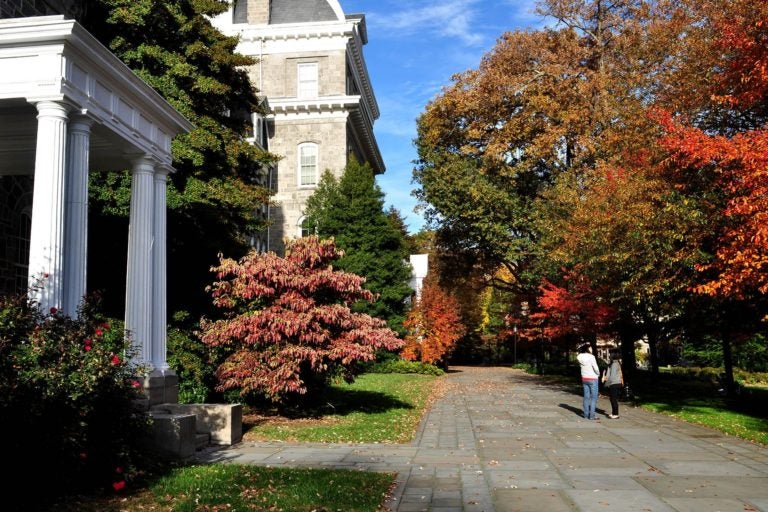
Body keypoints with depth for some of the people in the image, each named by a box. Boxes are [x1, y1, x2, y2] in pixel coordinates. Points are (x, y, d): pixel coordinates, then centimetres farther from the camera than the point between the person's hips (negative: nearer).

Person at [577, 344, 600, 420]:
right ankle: (592, 415, -2)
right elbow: (596, 368, -16)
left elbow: (582, 367, 6)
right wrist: (598, 374, 5)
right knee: (594, 397, 0)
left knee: (586, 397, 11)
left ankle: (586, 414, 14)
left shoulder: (580, 358, 2)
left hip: (584, 379, 6)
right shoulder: (591, 357, -16)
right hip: (592, 379, -6)